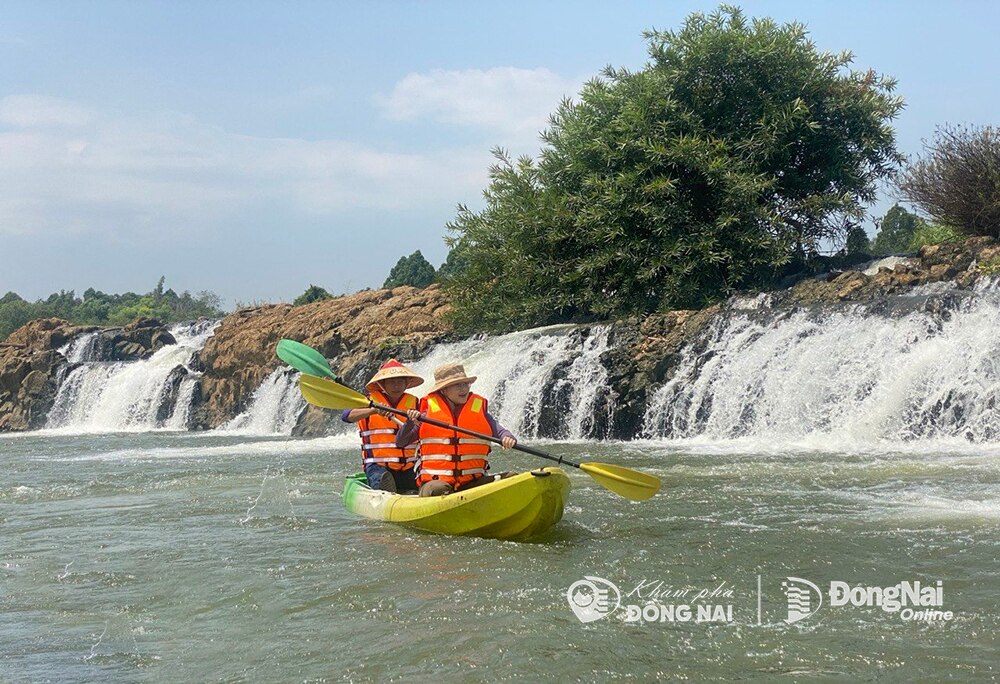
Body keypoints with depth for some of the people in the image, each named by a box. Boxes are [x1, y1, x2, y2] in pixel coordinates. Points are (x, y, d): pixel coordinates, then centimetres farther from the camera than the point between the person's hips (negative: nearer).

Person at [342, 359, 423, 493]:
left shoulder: (413, 403, 14)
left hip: (409, 467, 4)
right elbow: (346, 416, -13)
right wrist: (374, 410, -28)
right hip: (378, 465, -4)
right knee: (384, 479, -36)